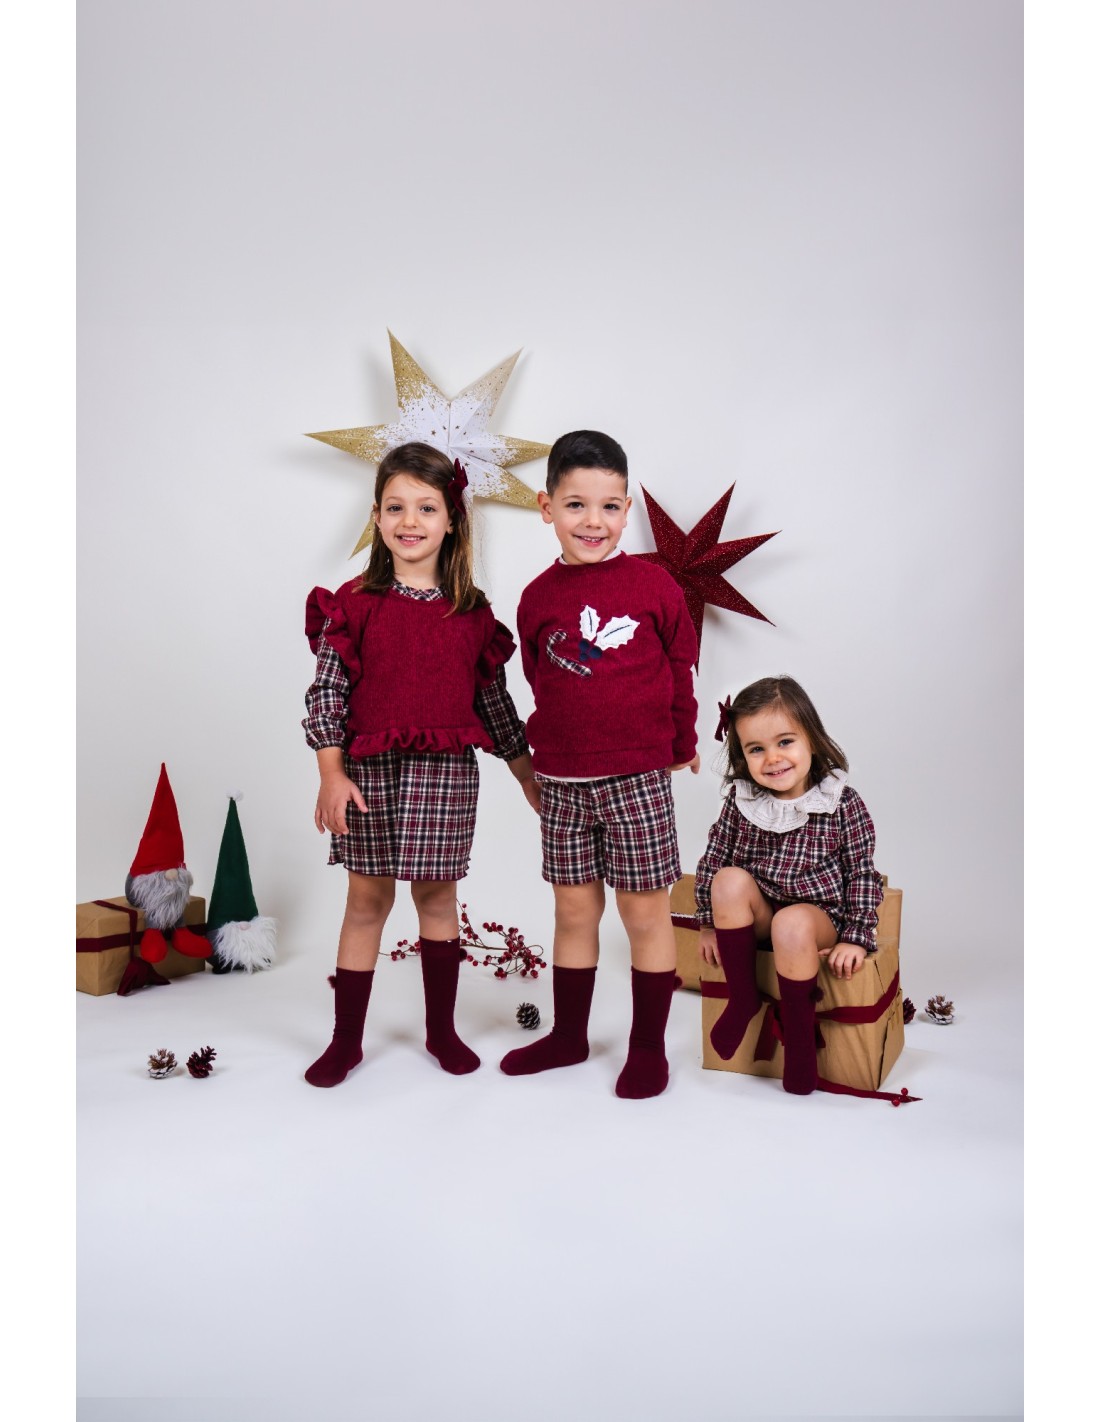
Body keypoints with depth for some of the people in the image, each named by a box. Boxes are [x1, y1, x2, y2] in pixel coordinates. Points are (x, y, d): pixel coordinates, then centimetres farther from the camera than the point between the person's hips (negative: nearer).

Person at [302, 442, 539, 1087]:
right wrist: (331, 774, -14)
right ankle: (347, 1039, 20)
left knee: (437, 892, 9)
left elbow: (493, 697, 11)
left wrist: (529, 774, 14)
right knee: (368, 896, 6)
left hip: (446, 770, 1)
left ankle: (442, 1029, 26)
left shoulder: (472, 611, 4)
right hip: (370, 769, -1)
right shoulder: (355, 603, -1)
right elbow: (326, 690, -4)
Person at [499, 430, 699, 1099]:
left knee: (645, 911, 5)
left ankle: (649, 1046, 20)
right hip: (562, 777, 3)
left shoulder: (653, 584, -4)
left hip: (638, 775, -3)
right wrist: (554, 745, 12)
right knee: (574, 908, 14)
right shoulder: (539, 597, 2)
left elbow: (681, 667, 6)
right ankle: (569, 1035, 30)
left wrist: (682, 742, 14)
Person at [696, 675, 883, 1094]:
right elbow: (712, 859, 3)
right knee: (729, 880, -26)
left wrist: (856, 938, -11)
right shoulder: (741, 801, -5)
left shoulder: (842, 804, -11)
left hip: (818, 916, -3)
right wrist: (710, 923, 4)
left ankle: (799, 1034, -13)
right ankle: (742, 997, -12)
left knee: (791, 924, -35)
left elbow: (862, 874, -7)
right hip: (757, 915, 3)